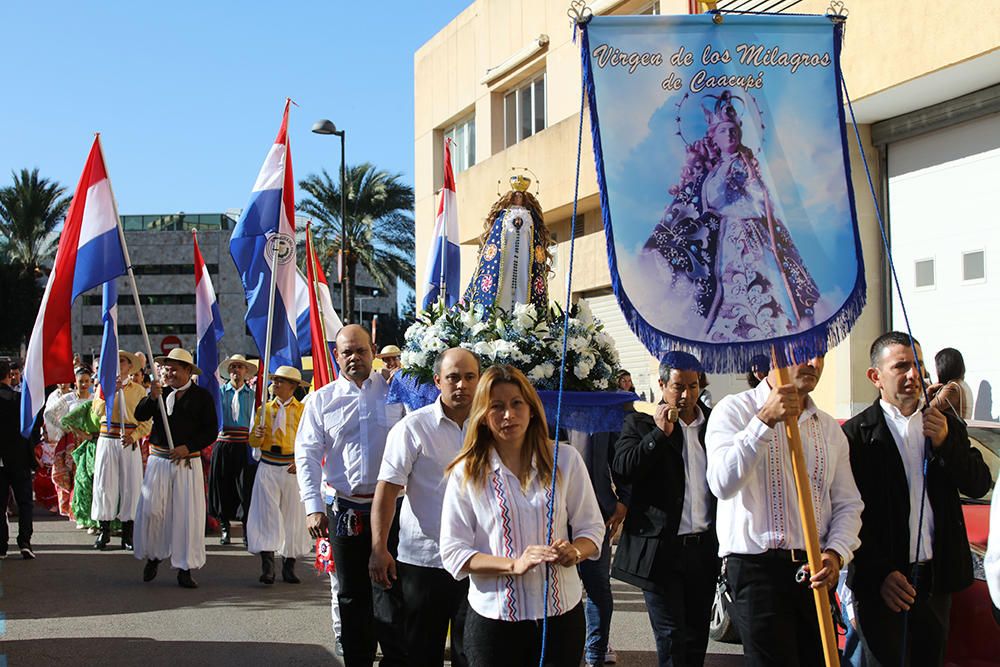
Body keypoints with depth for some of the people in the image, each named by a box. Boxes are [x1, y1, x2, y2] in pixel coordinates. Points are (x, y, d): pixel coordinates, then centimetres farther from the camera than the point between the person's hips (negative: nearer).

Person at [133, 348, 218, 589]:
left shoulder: (201, 396, 3)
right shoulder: (160, 392, 12)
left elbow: (211, 431, -1)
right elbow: (140, 415, -2)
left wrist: (187, 448, -11)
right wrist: (151, 397, -18)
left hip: (187, 462, -2)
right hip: (158, 460, 2)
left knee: (187, 514, -3)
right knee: (151, 510, -4)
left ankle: (185, 569, 4)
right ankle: (153, 556, 18)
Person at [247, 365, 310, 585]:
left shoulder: (303, 410, 4)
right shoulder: (265, 409, 9)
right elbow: (253, 442, 11)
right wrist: (257, 435, -12)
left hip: (292, 469, -1)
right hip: (268, 468, 1)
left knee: (292, 516, 2)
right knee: (266, 515, -6)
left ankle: (289, 566, 12)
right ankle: (267, 568, -8)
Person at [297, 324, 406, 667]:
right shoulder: (322, 400, 6)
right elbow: (308, 454, 3)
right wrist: (313, 507, -5)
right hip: (346, 509, 2)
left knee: (390, 593, -2)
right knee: (351, 595, 11)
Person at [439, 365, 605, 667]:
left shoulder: (565, 459, 1)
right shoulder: (466, 472, -3)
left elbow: (591, 528, 6)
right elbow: (452, 552, -6)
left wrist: (574, 551, -17)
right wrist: (514, 565, -20)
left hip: (562, 611, 1)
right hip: (493, 617, -1)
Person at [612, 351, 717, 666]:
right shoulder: (641, 423, 0)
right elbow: (623, 469, -13)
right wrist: (660, 433, -19)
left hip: (705, 546, 4)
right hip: (661, 546, -4)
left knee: (698, 636, 13)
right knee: (671, 639, -2)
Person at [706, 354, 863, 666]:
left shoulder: (830, 428, 15)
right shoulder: (735, 410, -2)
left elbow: (848, 504, 12)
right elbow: (722, 484, -19)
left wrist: (836, 553, -7)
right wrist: (765, 420, -25)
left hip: (816, 572, 5)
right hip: (756, 569, -5)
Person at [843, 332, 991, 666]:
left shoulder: (947, 427, 9)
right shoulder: (856, 434, -6)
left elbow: (979, 486, 3)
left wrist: (945, 443, -12)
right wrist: (880, 573, -14)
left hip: (937, 576, 4)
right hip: (884, 581, -4)